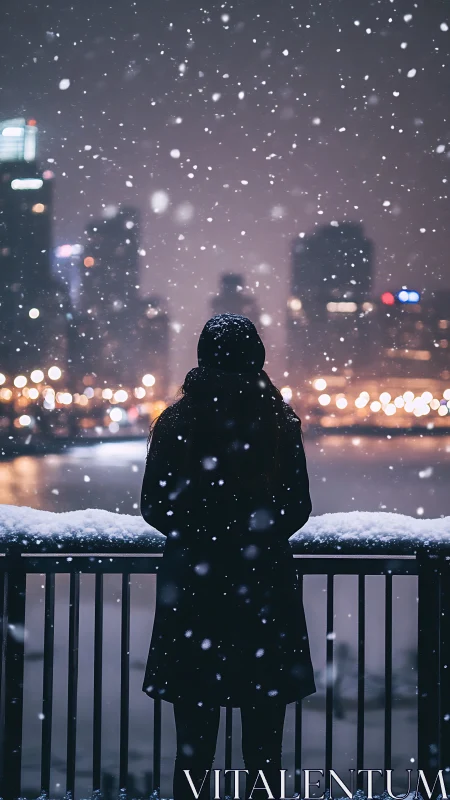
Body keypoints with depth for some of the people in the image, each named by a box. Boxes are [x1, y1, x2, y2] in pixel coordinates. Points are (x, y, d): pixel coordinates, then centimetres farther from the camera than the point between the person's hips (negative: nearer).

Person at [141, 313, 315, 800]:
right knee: (263, 742, 10)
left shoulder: (174, 423, -6)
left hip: (191, 582, 0)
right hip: (266, 584, 0)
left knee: (194, 741, 8)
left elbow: (153, 508, -1)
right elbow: (297, 509, 2)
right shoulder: (280, 423, -5)